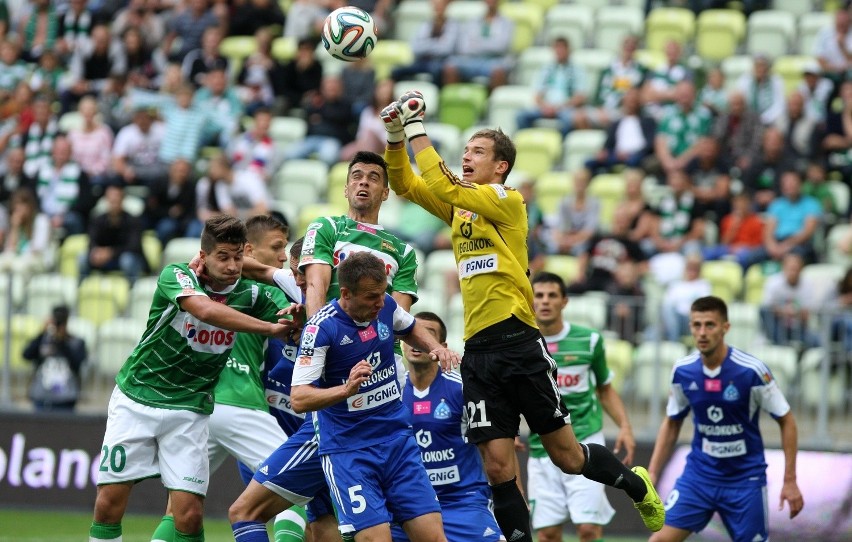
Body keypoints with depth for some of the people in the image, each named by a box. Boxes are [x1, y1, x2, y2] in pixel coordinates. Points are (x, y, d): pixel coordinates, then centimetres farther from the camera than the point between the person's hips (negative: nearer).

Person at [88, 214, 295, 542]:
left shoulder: (250, 296, -5)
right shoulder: (176, 276, -15)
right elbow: (205, 309, -35)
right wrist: (269, 328, -38)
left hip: (189, 409, 1)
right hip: (135, 400, -1)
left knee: (188, 514, -11)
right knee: (109, 503, -1)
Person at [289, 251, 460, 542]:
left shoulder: (385, 305, 0)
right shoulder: (322, 327, -17)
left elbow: (411, 329, 25)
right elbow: (299, 399, -21)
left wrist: (435, 348, 5)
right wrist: (346, 389, -37)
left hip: (398, 439, 5)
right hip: (348, 450, -5)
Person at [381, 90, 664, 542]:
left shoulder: (508, 201, -5)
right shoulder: (460, 207, 15)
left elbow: (443, 186, -17)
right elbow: (405, 185, 13)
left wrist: (417, 128, -14)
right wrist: (396, 135, -2)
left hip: (518, 343, -6)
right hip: (478, 351, 6)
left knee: (566, 455, 1)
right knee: (497, 466, -3)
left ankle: (636, 485, 26)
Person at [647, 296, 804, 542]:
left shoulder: (752, 371, -17)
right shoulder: (683, 371, -5)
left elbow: (786, 421, -7)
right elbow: (672, 423, 11)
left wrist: (790, 481, -8)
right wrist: (652, 473, 4)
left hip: (744, 478, -3)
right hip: (699, 473, 3)